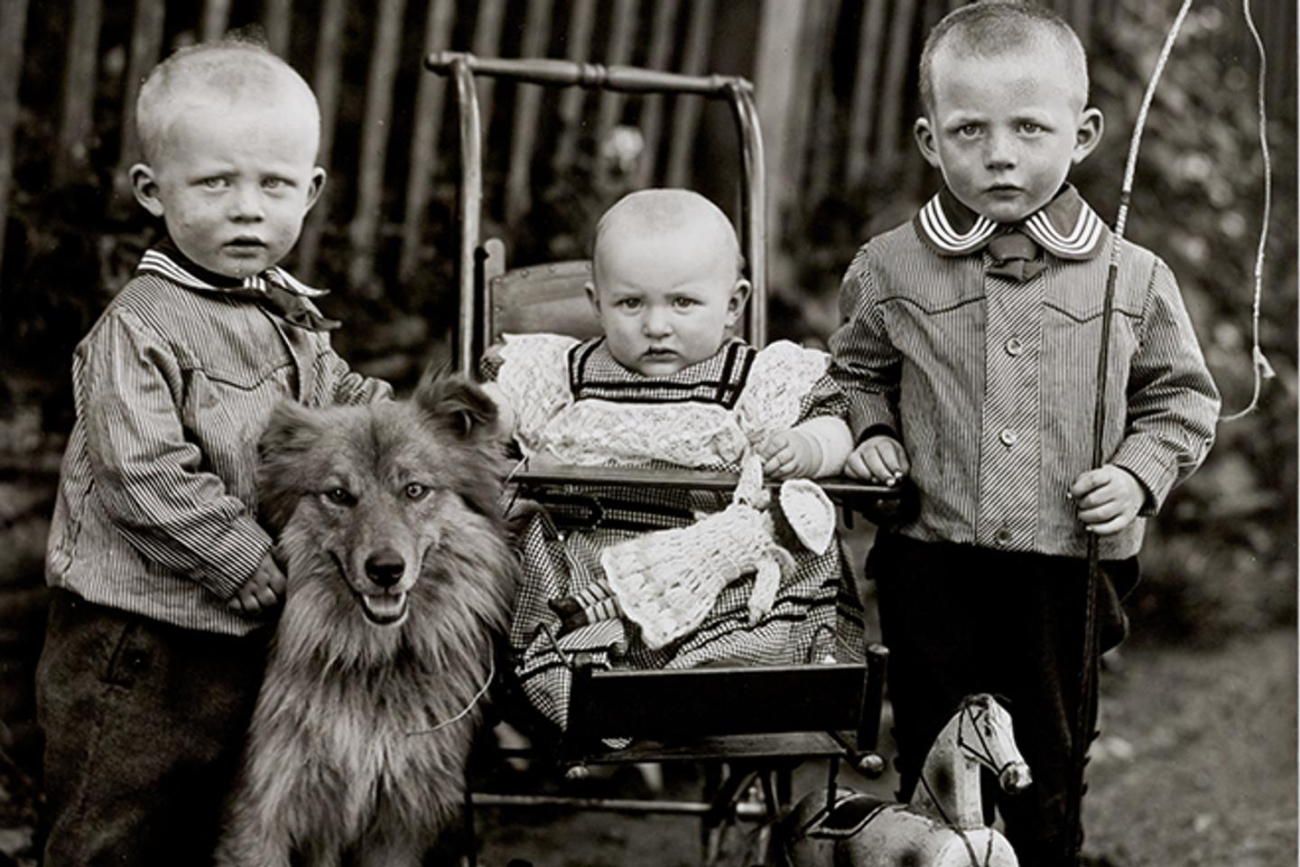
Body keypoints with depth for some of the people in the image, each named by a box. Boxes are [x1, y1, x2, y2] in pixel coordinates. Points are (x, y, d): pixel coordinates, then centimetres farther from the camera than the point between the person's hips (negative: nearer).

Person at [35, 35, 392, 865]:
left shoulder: (293, 318, 8)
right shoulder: (139, 329, -18)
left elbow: (342, 403, 25)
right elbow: (144, 480, -25)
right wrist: (262, 572, -22)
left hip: (245, 640, 8)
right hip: (138, 642, -8)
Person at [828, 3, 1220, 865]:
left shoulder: (1133, 280, -3)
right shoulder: (889, 270, -1)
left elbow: (1181, 396, 7)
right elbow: (857, 369, 16)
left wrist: (1139, 474, -8)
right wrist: (871, 434, -3)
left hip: (1067, 569, 0)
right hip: (929, 565, 0)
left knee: (1050, 770, 14)